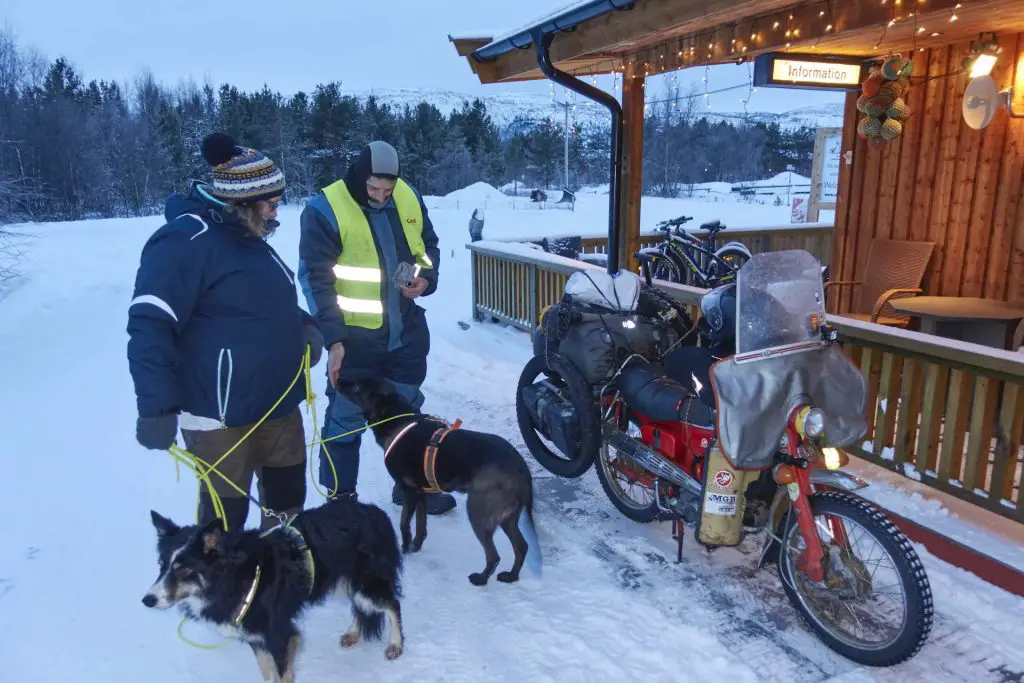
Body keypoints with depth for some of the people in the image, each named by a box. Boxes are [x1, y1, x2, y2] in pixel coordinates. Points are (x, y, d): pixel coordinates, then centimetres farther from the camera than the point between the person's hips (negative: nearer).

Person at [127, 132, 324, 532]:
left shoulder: (248, 236, 12)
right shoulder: (185, 241, -18)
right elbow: (149, 327, -23)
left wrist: (306, 326, 6)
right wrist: (157, 407, -28)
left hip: (279, 405, 9)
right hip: (222, 416, -9)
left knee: (288, 499, 21)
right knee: (225, 517, 6)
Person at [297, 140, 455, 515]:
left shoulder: (409, 197, 1)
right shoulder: (325, 211, -16)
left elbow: (428, 245, 15)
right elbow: (315, 279, -15)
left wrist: (425, 278, -6)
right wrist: (333, 339, -19)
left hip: (407, 330, 6)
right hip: (354, 336, -5)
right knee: (346, 419, 6)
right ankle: (341, 498, 22)